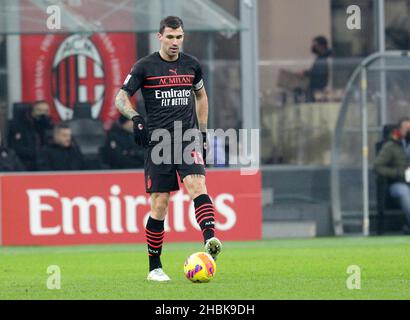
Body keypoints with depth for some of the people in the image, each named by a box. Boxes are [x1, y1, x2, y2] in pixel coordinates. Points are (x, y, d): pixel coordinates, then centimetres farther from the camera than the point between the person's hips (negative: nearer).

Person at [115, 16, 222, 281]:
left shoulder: (191, 64, 10)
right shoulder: (145, 66, 0)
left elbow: (201, 95, 26)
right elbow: (121, 98, 1)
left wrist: (203, 132, 20)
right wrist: (135, 117, -19)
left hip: (188, 138, 2)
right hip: (158, 141, -2)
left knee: (197, 185, -24)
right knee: (160, 205, -2)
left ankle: (210, 239, -41)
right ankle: (155, 267, 9)